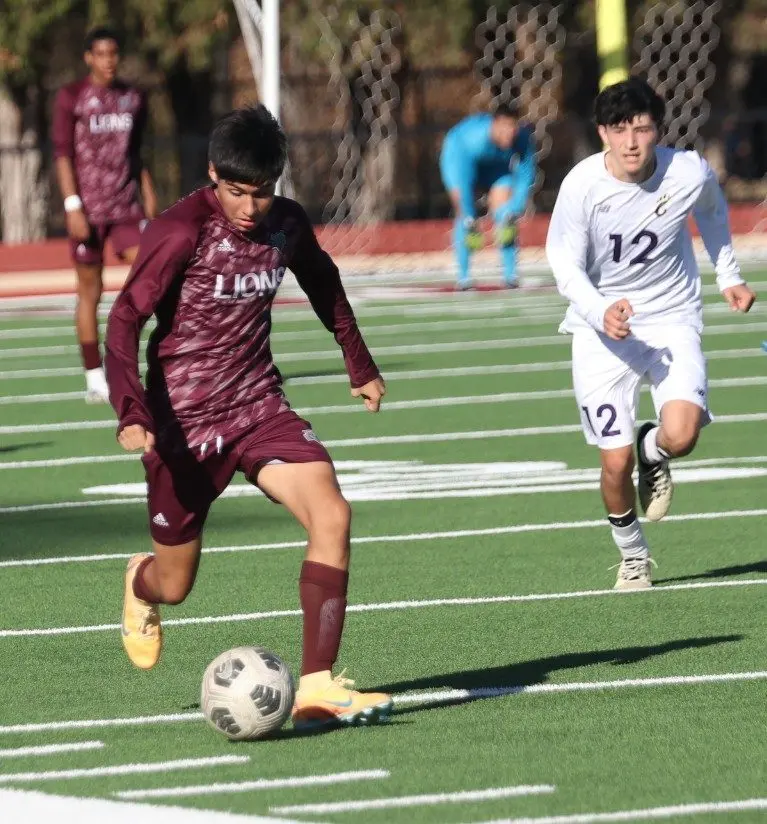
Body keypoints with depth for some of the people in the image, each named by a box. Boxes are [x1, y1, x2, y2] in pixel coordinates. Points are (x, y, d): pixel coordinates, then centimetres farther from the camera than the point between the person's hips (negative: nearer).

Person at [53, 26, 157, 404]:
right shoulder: (71, 97, -3)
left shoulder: (133, 99, 10)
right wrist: (73, 206, -14)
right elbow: (63, 154, -6)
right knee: (90, 291, 1)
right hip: (88, 208, -3)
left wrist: (149, 199, 13)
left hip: (126, 207, 4)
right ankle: (94, 379, 7)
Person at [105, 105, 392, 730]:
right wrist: (132, 413, -29)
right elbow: (125, 319, -17)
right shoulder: (181, 231, -16)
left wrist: (360, 365, 29)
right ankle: (141, 585, 47)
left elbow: (323, 284, 22)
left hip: (259, 406, 4)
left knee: (332, 515, -22)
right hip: (185, 419, -4)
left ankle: (317, 686, -21)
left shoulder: (287, 223, 0)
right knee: (175, 585, 6)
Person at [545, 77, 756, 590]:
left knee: (681, 436, -23)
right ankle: (632, 555, 22)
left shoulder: (690, 173, -13)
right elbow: (566, 265, -11)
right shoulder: (582, 186, -18)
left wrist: (728, 275, 18)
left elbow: (712, 210, 12)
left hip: (672, 318, 1)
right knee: (615, 462, -7)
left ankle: (653, 452, 16)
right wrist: (601, 312, -29)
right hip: (602, 329, -1)